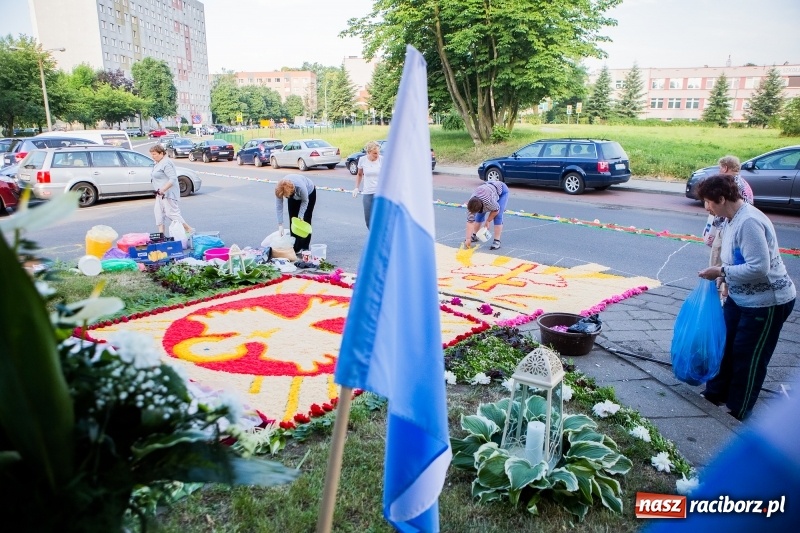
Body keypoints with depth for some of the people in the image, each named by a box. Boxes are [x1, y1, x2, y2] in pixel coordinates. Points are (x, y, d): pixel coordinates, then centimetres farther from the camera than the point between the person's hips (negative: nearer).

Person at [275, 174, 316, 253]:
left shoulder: (301, 186, -44)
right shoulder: (279, 189, -33)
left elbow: (305, 201, -25)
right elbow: (278, 207, -28)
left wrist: (301, 215, -28)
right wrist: (280, 225, -30)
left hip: (309, 193, -4)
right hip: (294, 197, 4)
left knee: (305, 220, -7)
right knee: (293, 219, -1)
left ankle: (305, 247, -3)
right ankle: (295, 247, 7)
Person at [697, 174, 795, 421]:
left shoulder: (749, 222, -29)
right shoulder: (732, 219, 1)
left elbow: (759, 267, -32)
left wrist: (721, 272, -24)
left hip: (766, 302, -9)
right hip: (741, 297, 9)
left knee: (748, 356, 4)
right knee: (728, 345, 18)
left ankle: (738, 411, 21)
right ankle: (717, 392, 36)